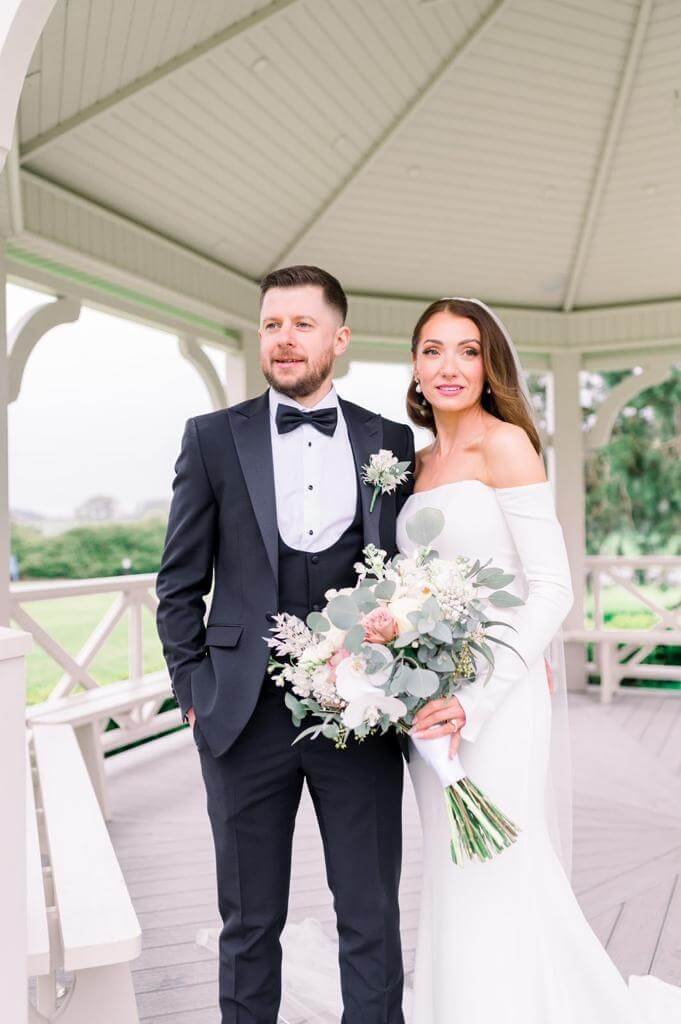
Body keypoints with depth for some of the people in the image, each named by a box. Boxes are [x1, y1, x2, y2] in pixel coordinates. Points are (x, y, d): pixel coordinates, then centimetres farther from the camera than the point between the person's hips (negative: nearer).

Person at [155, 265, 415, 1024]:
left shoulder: (392, 442, 5)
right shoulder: (213, 437, 2)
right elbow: (180, 582, 4)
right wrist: (194, 692, -1)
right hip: (246, 714, 0)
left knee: (372, 920, 11)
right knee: (250, 924, 15)